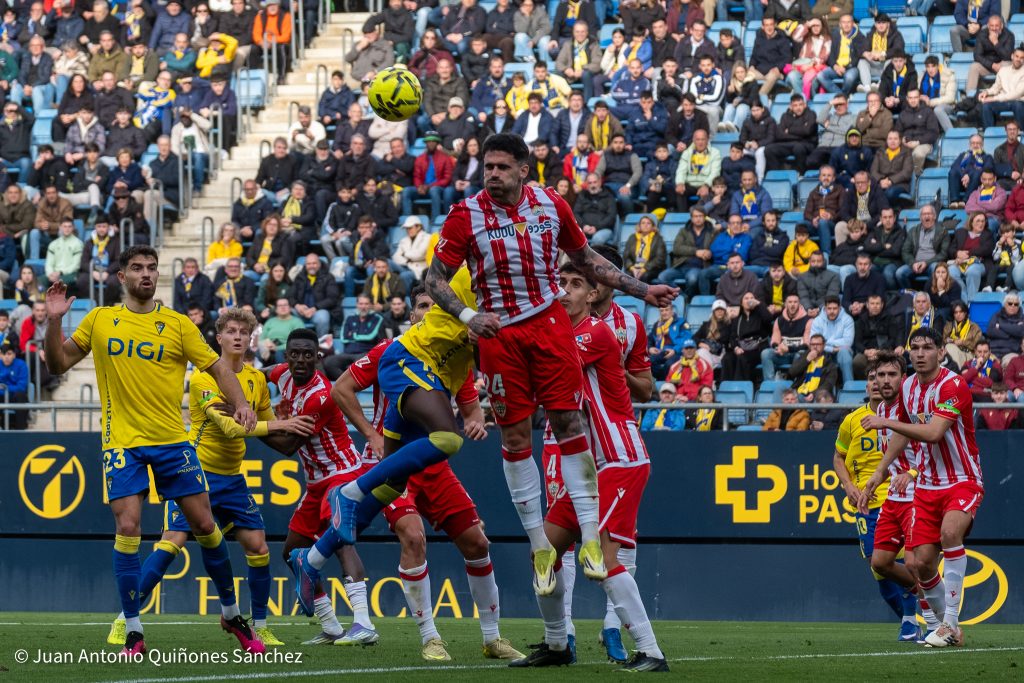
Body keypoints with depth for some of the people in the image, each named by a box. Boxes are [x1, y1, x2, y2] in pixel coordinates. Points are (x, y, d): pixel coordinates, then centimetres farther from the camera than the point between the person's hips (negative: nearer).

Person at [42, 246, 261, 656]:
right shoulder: (100, 321, 6)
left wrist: (240, 405, -13)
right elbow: (58, 364, 11)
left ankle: (231, 614, 21)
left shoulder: (176, 325, 3)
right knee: (127, 529, -13)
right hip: (122, 442, -1)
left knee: (204, 524, 2)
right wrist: (54, 321, -5)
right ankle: (133, 632, -4)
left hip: (172, 440, 1)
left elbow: (218, 368, 4)